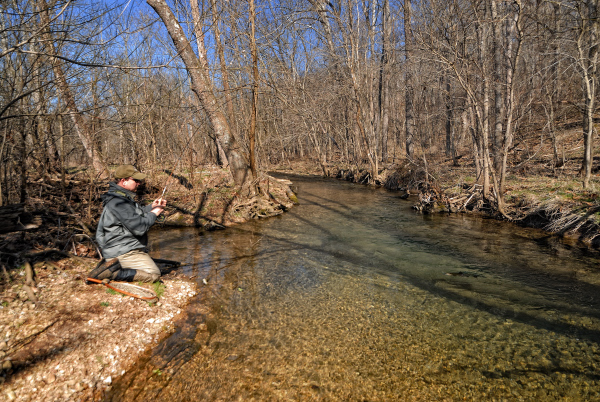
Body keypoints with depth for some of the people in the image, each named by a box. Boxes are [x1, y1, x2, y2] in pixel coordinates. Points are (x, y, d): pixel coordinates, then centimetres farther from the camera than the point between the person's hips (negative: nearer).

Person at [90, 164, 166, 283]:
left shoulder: (121, 197, 11)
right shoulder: (118, 202, -23)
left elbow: (134, 215, 23)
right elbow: (139, 228, -24)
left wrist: (151, 207, 8)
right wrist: (153, 214, -8)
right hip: (124, 252, -11)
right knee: (154, 274, -12)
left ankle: (109, 264, 11)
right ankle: (112, 272, -13)